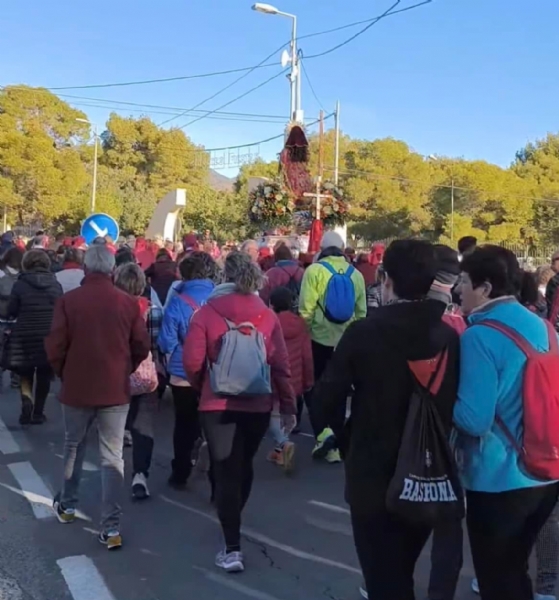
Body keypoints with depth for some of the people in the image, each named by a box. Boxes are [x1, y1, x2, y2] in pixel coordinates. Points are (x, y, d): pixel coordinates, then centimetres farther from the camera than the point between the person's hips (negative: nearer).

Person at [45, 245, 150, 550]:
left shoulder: (68, 300, -8)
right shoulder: (128, 302, -6)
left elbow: (55, 346, -7)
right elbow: (142, 346, -2)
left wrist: (64, 374, 12)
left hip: (77, 387, 0)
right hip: (116, 389, 0)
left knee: (73, 446, 22)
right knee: (113, 457, 4)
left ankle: (66, 505, 38)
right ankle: (111, 527, 3)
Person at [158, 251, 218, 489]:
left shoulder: (178, 302, -14)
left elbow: (167, 342, -11)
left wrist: (172, 362, 9)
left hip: (184, 375, -1)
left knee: (185, 426, 16)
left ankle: (180, 474, 25)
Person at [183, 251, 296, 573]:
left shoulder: (207, 313, -8)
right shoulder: (268, 315, -3)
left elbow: (192, 362, -10)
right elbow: (281, 364, -4)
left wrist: (203, 386, 11)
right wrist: (288, 407, 4)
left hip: (218, 404, -3)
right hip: (258, 405, 3)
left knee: (226, 471, 6)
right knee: (244, 465, 23)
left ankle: (232, 548, 3)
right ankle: (234, 519, 44)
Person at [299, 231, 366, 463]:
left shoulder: (314, 270, -8)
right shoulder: (355, 274, 2)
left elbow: (306, 309, -13)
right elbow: (361, 311, 5)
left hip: (318, 338, -3)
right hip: (346, 341, 3)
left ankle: (323, 433, -6)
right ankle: (334, 445, 19)